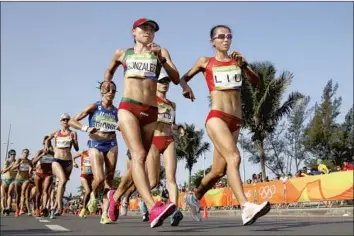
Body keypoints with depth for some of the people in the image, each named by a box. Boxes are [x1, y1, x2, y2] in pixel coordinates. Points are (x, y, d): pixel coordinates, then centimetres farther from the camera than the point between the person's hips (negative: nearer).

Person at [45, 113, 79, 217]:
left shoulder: (73, 133, 6)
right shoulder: (56, 133, 10)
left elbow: (77, 149, 1)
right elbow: (48, 139, 31)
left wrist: (73, 139, -14)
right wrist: (47, 146, 14)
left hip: (68, 161, 2)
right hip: (57, 160, -2)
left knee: (63, 183, 9)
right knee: (63, 180, -24)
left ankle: (57, 205, 26)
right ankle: (59, 207, -30)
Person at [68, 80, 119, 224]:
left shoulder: (116, 111, 5)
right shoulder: (94, 107, -3)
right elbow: (72, 121, -4)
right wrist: (86, 129, -21)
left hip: (111, 145, 3)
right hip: (95, 145, -3)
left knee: (109, 180, -1)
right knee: (99, 178, -19)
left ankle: (105, 214, 2)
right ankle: (94, 194, 16)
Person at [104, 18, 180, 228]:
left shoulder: (160, 52, 14)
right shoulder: (122, 53, 17)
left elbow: (176, 79, 4)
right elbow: (110, 71, 37)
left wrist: (161, 57, -5)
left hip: (151, 112, 3)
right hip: (128, 108, -2)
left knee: (138, 159, 7)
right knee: (138, 155, -24)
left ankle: (115, 196, 32)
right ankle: (153, 208, -40)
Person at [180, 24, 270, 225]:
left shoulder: (237, 59, 16)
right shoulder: (205, 62, 9)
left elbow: (257, 83, 7)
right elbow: (184, 78, 21)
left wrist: (243, 65, -8)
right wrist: (186, 87, -2)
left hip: (236, 121, 5)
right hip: (217, 117, -5)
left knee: (219, 170, 9)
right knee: (234, 158, -27)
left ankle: (195, 197, 33)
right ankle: (246, 208, -36)